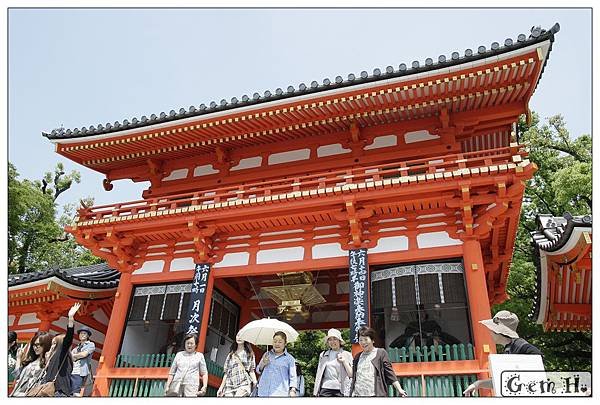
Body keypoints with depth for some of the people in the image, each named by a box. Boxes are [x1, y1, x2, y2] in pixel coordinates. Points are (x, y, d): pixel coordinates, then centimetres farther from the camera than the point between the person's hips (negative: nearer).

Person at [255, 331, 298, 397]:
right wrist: (263, 364, -1)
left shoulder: (289, 358, 5)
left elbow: (293, 377, 3)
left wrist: (293, 390, -12)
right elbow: (258, 371, 20)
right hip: (264, 392, 3)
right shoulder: (266, 355, 14)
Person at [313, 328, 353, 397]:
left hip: (340, 390, -2)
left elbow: (351, 374, 0)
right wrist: (316, 392, 11)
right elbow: (318, 374, 15)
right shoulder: (323, 355, 13)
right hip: (325, 389, 2)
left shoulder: (347, 355, 6)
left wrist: (344, 361, -12)